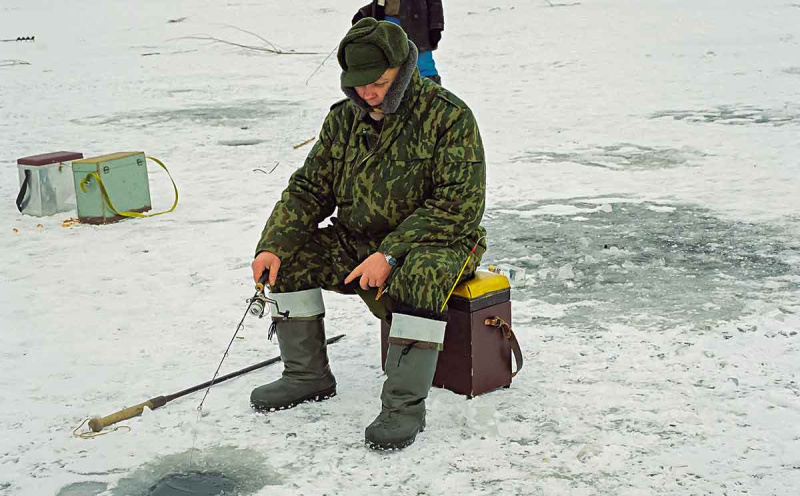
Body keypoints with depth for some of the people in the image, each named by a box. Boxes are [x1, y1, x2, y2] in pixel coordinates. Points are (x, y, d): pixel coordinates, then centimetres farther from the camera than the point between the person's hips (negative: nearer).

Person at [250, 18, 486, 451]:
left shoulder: (448, 116, -15)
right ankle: (307, 375, 7)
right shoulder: (344, 117, 3)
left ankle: (405, 406, -26)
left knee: (421, 276, -37)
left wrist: (390, 254, -29)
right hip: (356, 243, 6)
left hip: (437, 241, -6)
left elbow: (459, 204, -21)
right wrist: (273, 246, -11)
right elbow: (310, 188, 6)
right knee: (290, 256, -8)